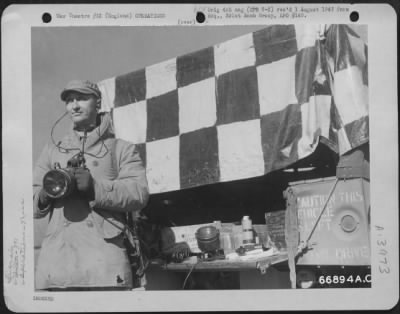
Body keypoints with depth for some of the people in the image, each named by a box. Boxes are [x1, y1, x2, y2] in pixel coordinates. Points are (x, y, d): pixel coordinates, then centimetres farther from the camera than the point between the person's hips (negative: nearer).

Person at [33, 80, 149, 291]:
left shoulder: (121, 149, 15)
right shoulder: (52, 150, 25)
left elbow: (140, 193, -1)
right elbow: (32, 204, 18)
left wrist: (96, 187, -16)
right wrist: (44, 195, -6)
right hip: (55, 257, 3)